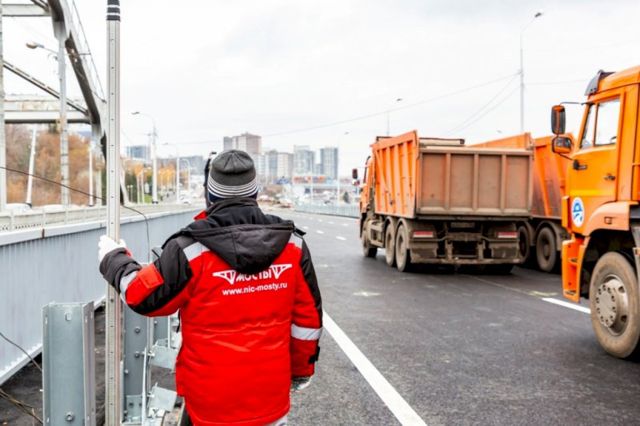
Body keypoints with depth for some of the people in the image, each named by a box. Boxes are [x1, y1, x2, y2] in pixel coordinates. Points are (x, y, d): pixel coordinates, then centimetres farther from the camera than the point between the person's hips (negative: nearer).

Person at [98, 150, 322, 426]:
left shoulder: (190, 251, -18)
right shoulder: (292, 244, -6)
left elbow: (143, 297, -4)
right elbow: (308, 317, 1)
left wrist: (114, 259, 15)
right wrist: (301, 369, 17)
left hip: (213, 402, -2)